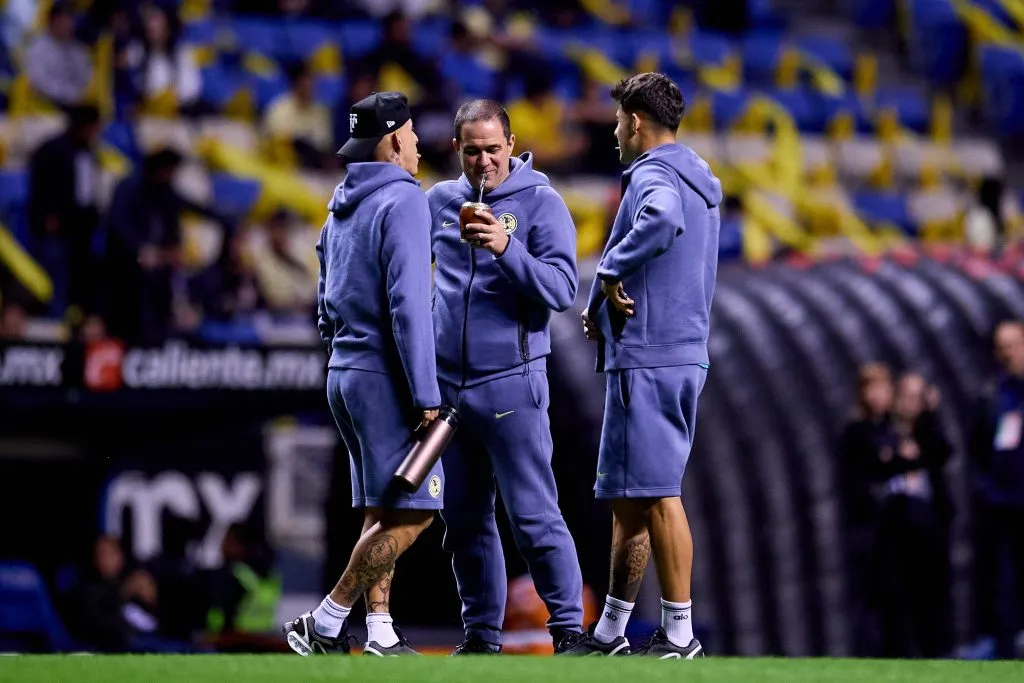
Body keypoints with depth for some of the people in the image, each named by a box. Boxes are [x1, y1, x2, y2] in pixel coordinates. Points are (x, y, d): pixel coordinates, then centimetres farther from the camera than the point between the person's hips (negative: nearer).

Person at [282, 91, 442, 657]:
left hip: (344, 375, 9)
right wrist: (426, 394, -18)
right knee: (409, 514, -9)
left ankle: (380, 635, 7)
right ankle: (325, 626, -12)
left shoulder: (342, 208, 15)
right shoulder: (402, 201, -11)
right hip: (385, 376, -9)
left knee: (381, 514, 11)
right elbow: (408, 303, -18)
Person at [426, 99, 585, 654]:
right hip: (446, 384, 5)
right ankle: (482, 633, 18)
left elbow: (562, 289, -14)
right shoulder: (440, 202, 9)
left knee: (534, 516, -8)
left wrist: (507, 248, -27)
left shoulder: (540, 202, -5)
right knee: (464, 520, 10)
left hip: (510, 383, -5)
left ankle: (569, 627, -4)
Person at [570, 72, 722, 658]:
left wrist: (610, 274, -24)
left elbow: (663, 221, -38)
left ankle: (680, 635, -4)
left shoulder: (654, 177, -13)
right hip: (685, 353, 10)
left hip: (649, 362, -10)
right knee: (631, 499, 15)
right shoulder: (700, 181, 19)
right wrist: (603, 307, 10)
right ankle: (611, 632, 21)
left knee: (656, 494, -6)